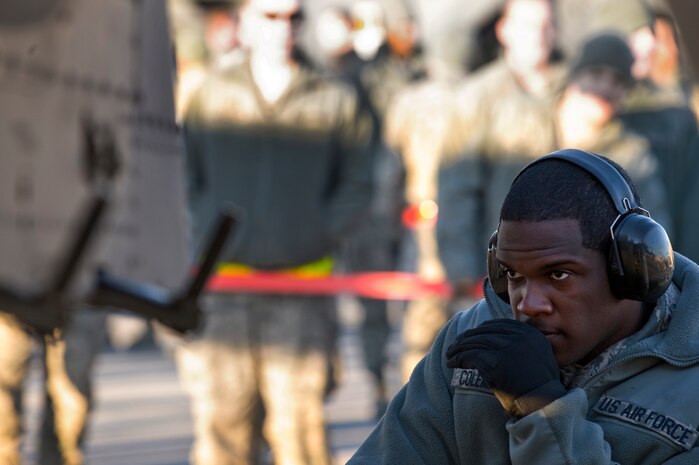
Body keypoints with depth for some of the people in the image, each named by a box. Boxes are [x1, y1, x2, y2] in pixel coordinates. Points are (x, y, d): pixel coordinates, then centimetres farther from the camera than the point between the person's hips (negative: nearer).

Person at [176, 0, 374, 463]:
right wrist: (203, 235, 1)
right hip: (221, 284, 1)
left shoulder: (337, 100, 7)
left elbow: (356, 188, 9)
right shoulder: (213, 93, 10)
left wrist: (315, 235, -4)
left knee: (298, 418, -4)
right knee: (221, 417, -1)